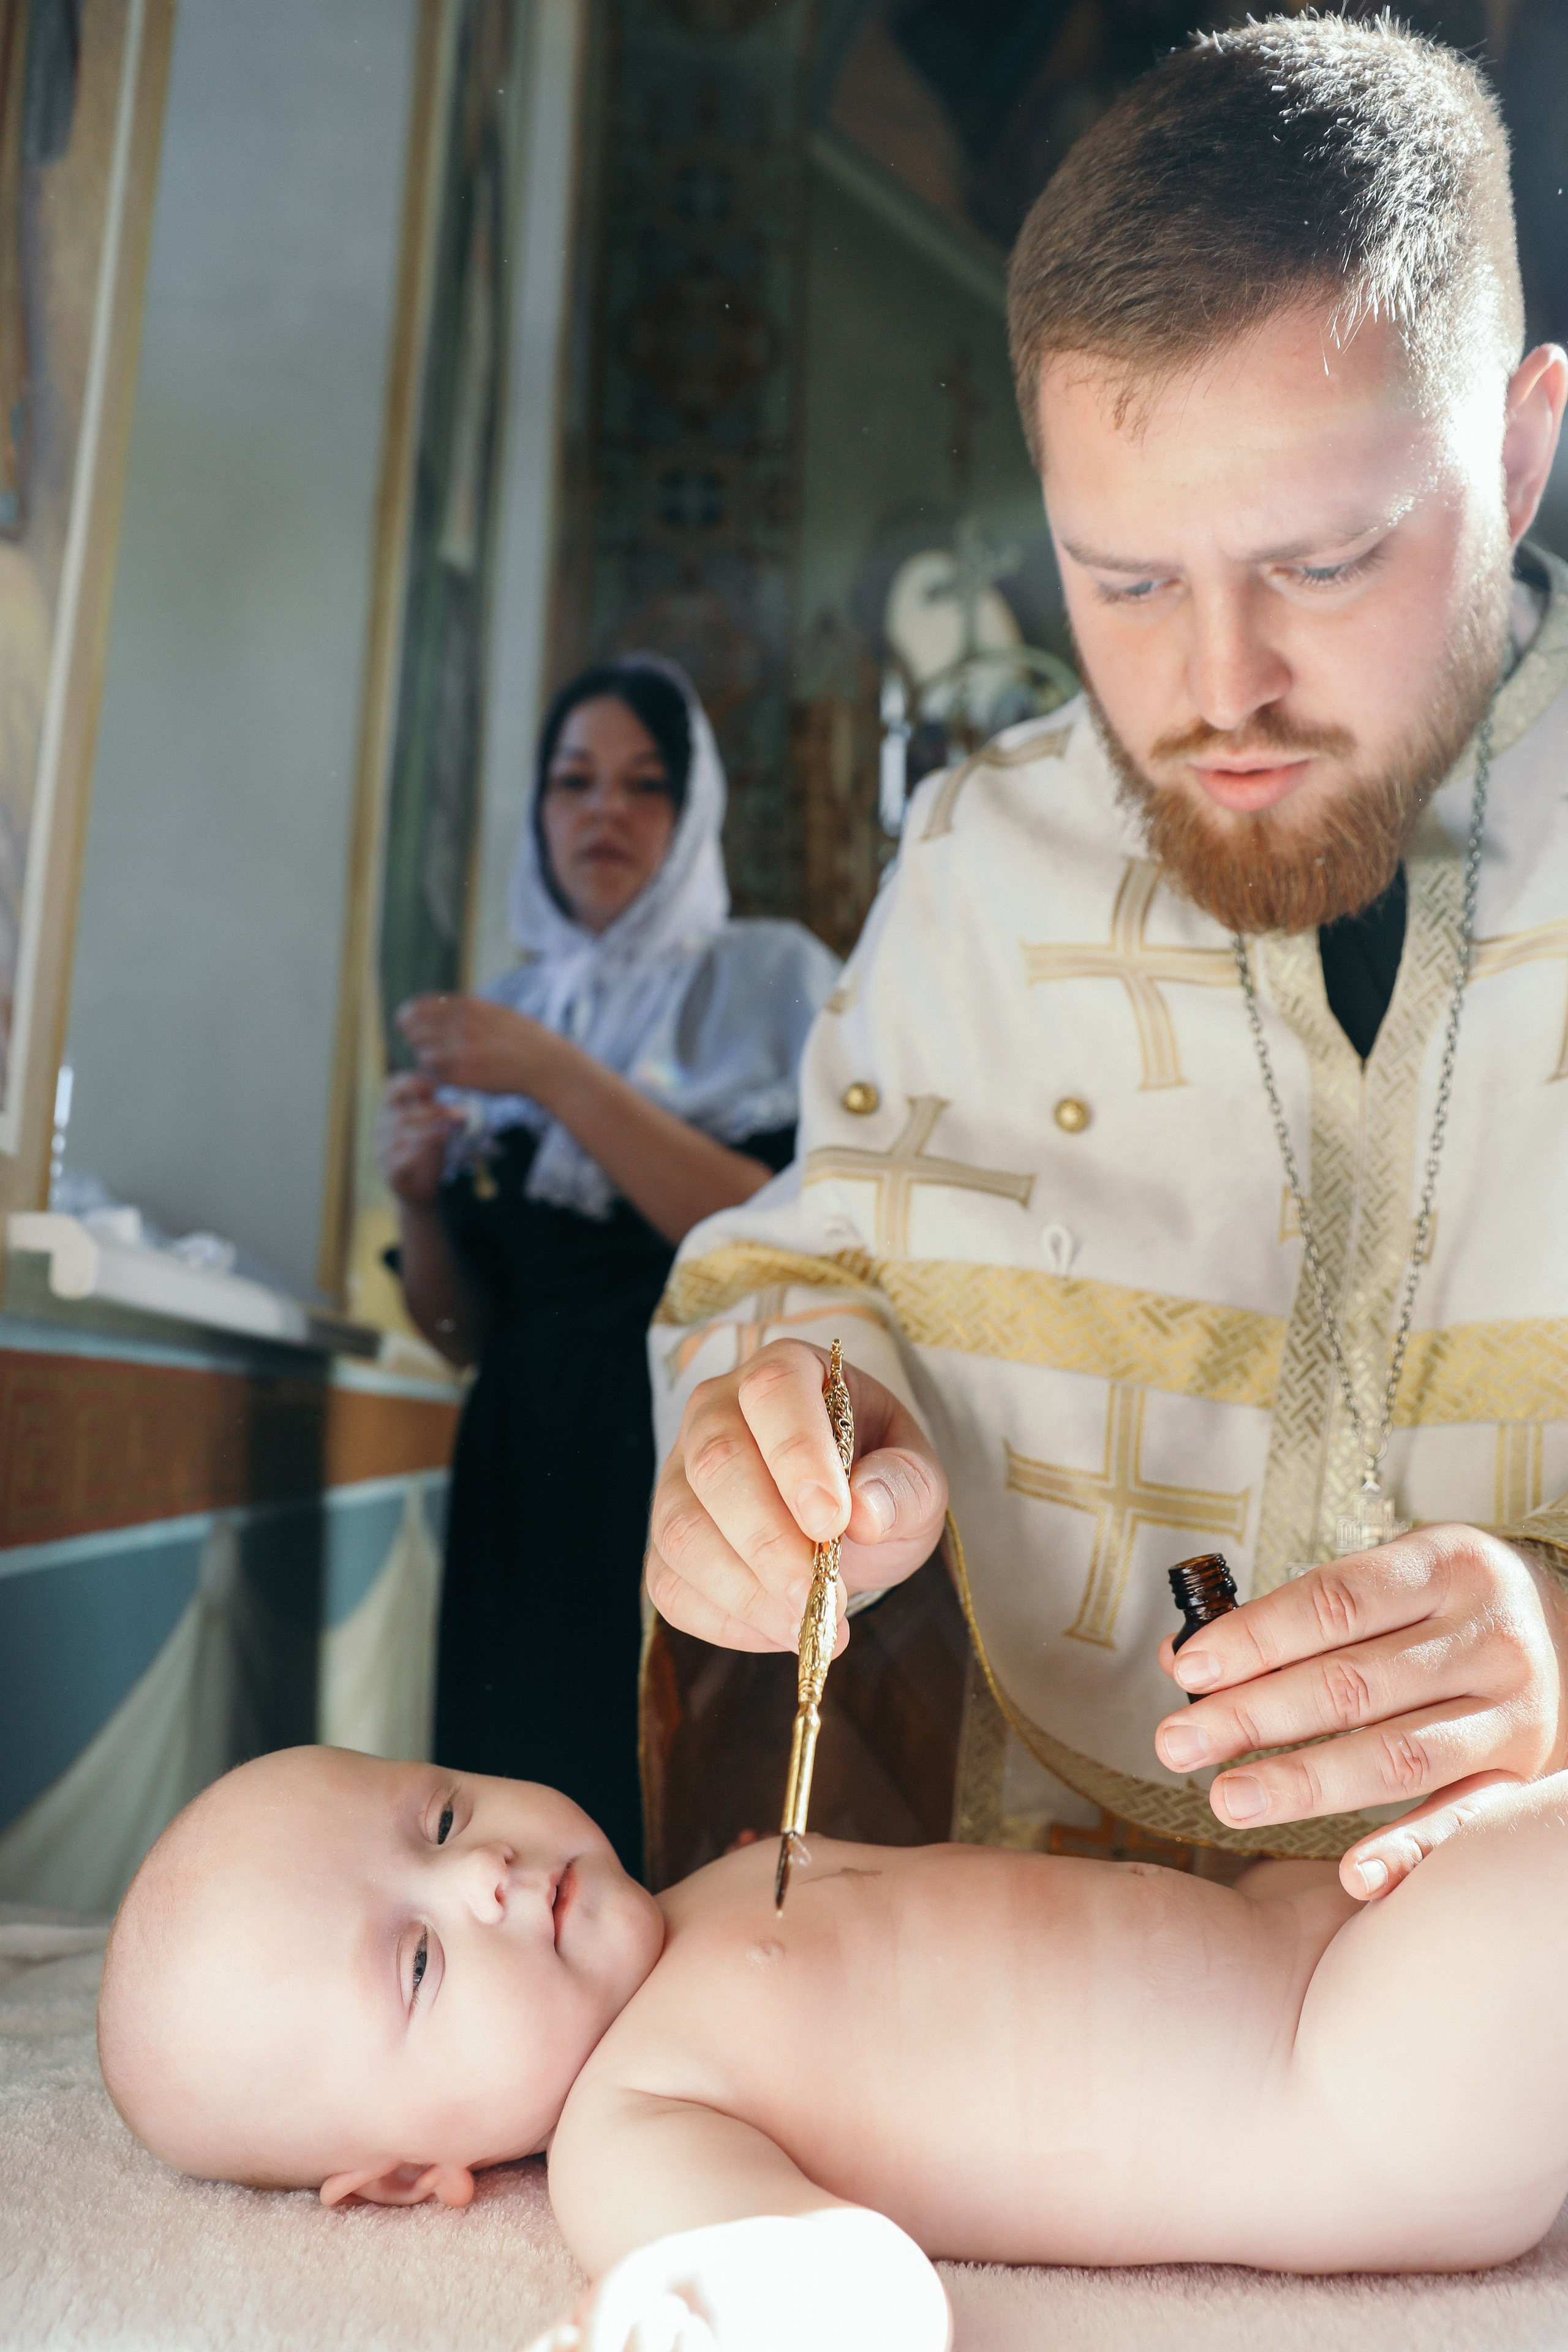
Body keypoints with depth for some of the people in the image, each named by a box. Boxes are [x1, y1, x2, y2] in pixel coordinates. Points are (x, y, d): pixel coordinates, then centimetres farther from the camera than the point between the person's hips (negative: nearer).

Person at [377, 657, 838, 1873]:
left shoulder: (768, 976, 4)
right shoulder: (504, 1013, 15)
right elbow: (467, 1330, 15)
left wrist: (564, 1081, -14)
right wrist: (420, 1202, -5)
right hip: (525, 1480, 4)